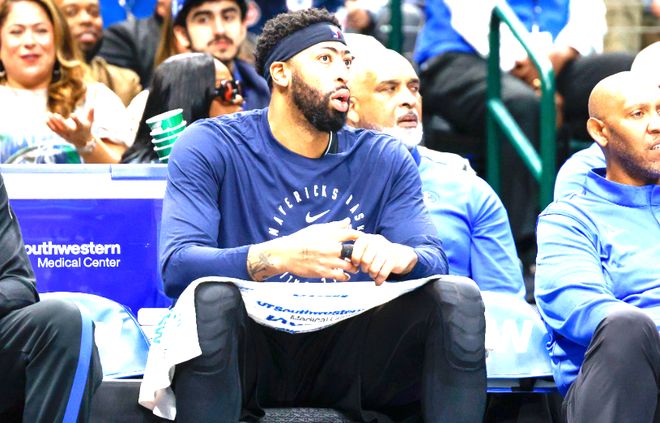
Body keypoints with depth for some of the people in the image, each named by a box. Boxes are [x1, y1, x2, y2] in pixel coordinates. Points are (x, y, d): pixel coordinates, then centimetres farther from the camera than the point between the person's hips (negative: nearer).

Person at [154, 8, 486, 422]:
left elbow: (434, 259, 0)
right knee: (213, 297, -35)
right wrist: (277, 257, -35)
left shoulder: (385, 159, 9)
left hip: (348, 363, 3)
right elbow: (176, 267, -16)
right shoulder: (209, 147, -2)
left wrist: (398, 256, -27)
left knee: (459, 298, -19)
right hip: (253, 352, -3)